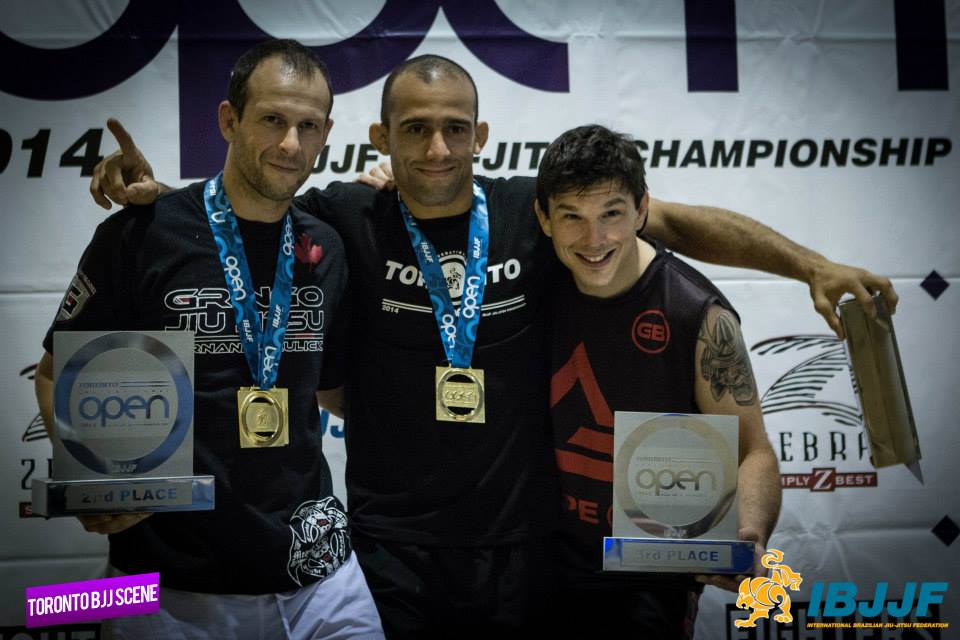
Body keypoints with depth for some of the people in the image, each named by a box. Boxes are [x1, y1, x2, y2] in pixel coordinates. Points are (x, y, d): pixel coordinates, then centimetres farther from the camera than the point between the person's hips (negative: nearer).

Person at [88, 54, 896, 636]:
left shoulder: (533, 212, -5)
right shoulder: (349, 220, -7)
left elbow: (674, 222, -2)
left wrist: (814, 266, -7)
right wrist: (152, 192, -15)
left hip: (521, 540, 1)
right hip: (391, 545, -1)